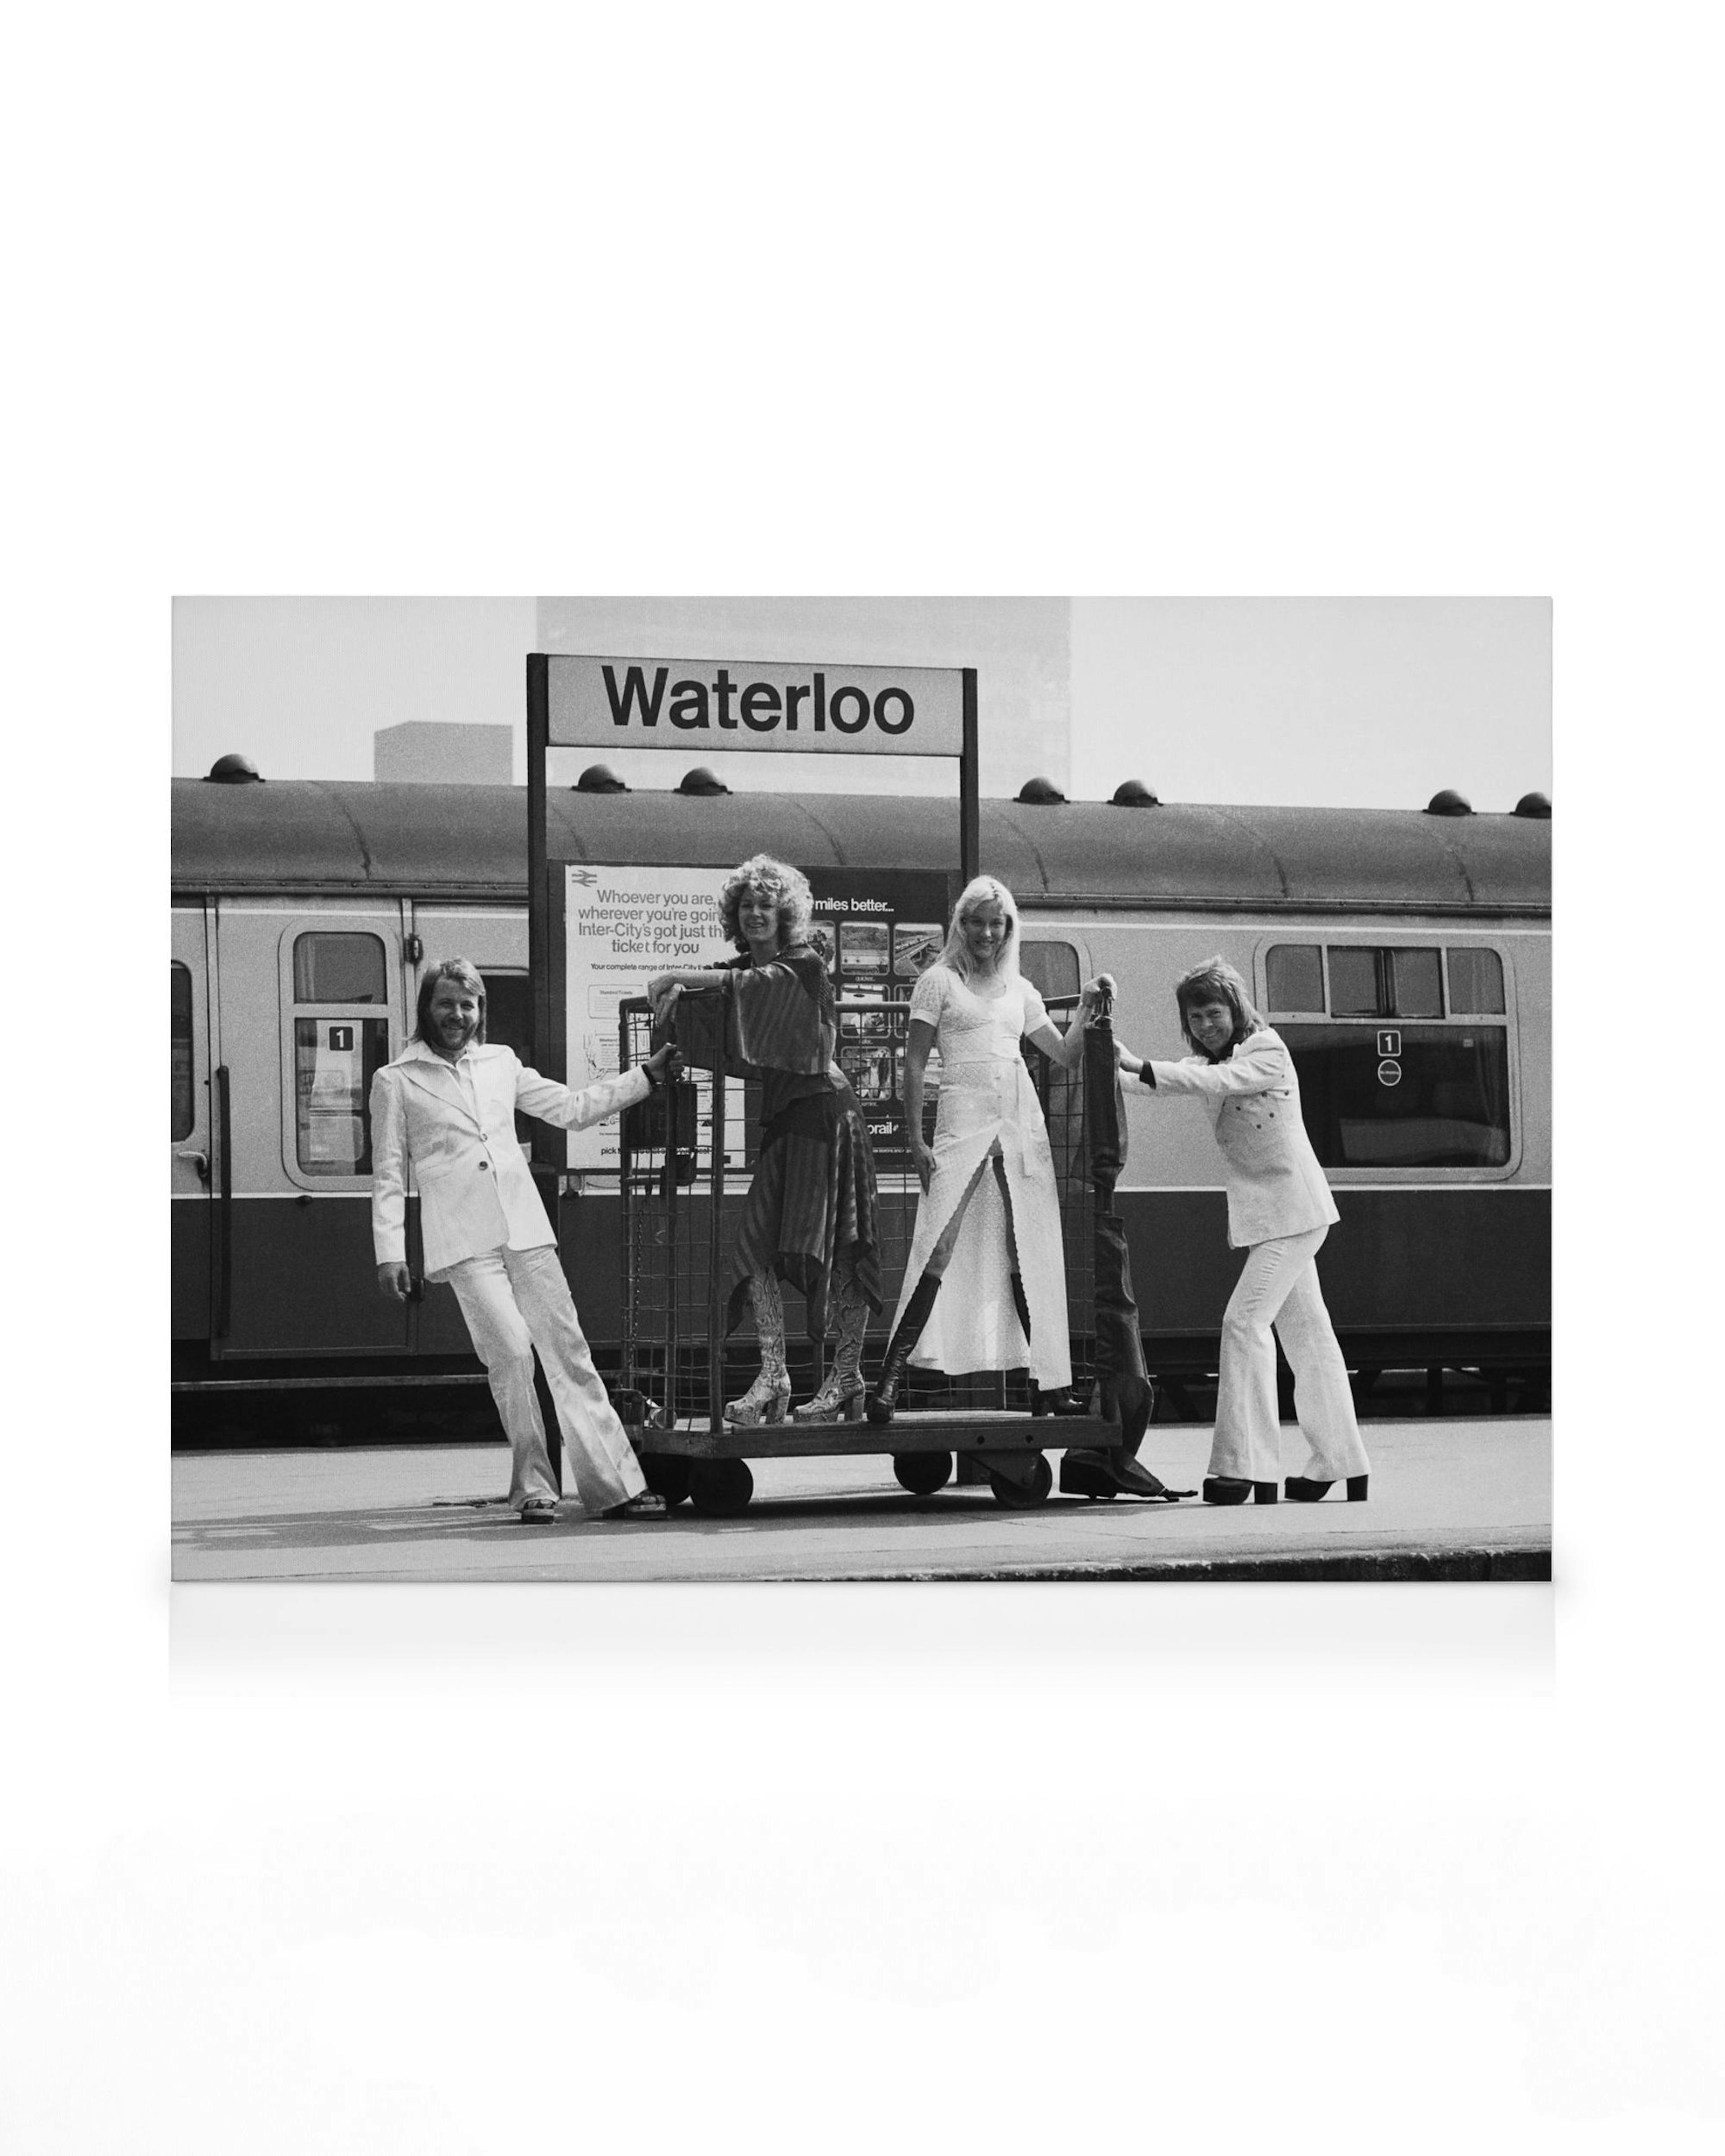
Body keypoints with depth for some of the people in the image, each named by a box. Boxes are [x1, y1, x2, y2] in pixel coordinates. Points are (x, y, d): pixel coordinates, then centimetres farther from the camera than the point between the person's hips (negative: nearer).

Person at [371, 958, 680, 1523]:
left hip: (526, 1230, 4)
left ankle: (613, 1486, -1)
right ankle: (533, 1489, -9)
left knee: (568, 1350, -1)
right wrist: (389, 1253, -3)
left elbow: (572, 1109, 21)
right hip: (463, 1242, -4)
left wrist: (649, 1076, 16)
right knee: (511, 1350, -18)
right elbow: (389, 1174, 5)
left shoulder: (501, 1064, 17)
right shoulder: (397, 1081, 6)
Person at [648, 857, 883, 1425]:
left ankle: (849, 1375, 1)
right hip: (775, 1117, 7)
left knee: (840, 1247, -4)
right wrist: (673, 985, -13)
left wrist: (677, 978, -26)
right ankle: (773, 1374, -6)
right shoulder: (745, 965, 14)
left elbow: (754, 984, -24)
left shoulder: (804, 966, -6)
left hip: (821, 1107, -7)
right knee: (756, 1239, -5)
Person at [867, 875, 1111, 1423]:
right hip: (963, 1125, -4)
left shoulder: (1019, 991, 17)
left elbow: (1065, 1056, 22)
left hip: (1023, 1127, 5)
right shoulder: (940, 982, 5)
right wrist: (916, 1142, -8)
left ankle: (1046, 1384, 10)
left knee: (1032, 1259, 4)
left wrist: (1087, 1011, 6)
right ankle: (889, 1382, -18)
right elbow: (914, 1064, 1)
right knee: (938, 1254, -16)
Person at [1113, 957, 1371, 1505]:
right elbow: (1172, 1083, -4)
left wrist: (1140, 1069, -39)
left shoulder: (1266, 1052, -12)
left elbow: (1214, 1082, -29)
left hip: (1293, 1208, -9)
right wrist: (1119, 1063, -24)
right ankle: (1340, 1464, 20)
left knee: (1246, 1321, -17)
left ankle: (1248, 1467, -20)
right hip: (1263, 1214, 9)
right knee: (1306, 1333, 13)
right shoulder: (1210, 1059, 11)